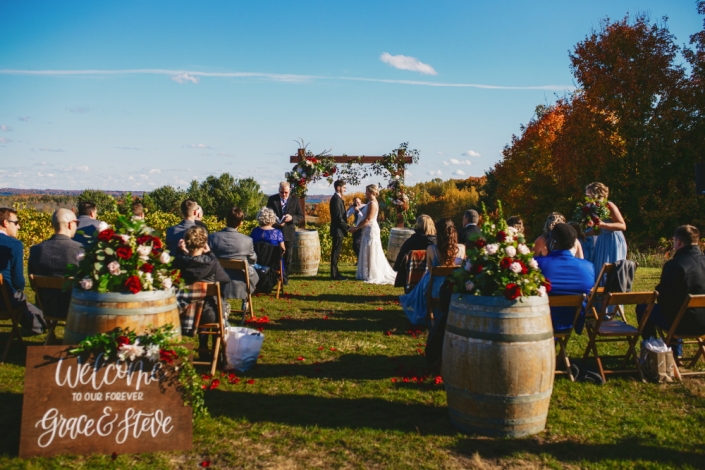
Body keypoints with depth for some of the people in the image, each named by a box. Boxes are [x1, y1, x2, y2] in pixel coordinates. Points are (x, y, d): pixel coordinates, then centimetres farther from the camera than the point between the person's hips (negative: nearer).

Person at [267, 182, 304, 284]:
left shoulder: (294, 200, -1)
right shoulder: (272, 199, -1)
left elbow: (301, 216, 0)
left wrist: (292, 218, -20)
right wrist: (274, 221, -17)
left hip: (289, 233, 1)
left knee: (287, 257, 9)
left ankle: (284, 278, 21)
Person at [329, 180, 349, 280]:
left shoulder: (337, 198, 16)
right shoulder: (336, 199, -16)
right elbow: (338, 217, -21)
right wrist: (348, 228, -16)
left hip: (338, 230, 10)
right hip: (338, 230, -10)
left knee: (336, 252, 12)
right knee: (336, 252, -5)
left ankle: (335, 273, 17)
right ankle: (334, 274, -2)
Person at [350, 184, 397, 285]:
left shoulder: (372, 203, -18)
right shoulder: (371, 202, 13)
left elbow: (368, 220, -21)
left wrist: (356, 228, -15)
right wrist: (358, 227, 7)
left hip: (371, 230, -10)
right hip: (369, 230, 10)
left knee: (371, 253, -2)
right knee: (370, 253, 14)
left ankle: (372, 276, 5)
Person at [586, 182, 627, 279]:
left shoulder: (609, 206, -12)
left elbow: (623, 226, -17)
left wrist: (603, 224, -26)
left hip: (613, 241, -8)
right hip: (602, 242, 8)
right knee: (599, 271, 5)